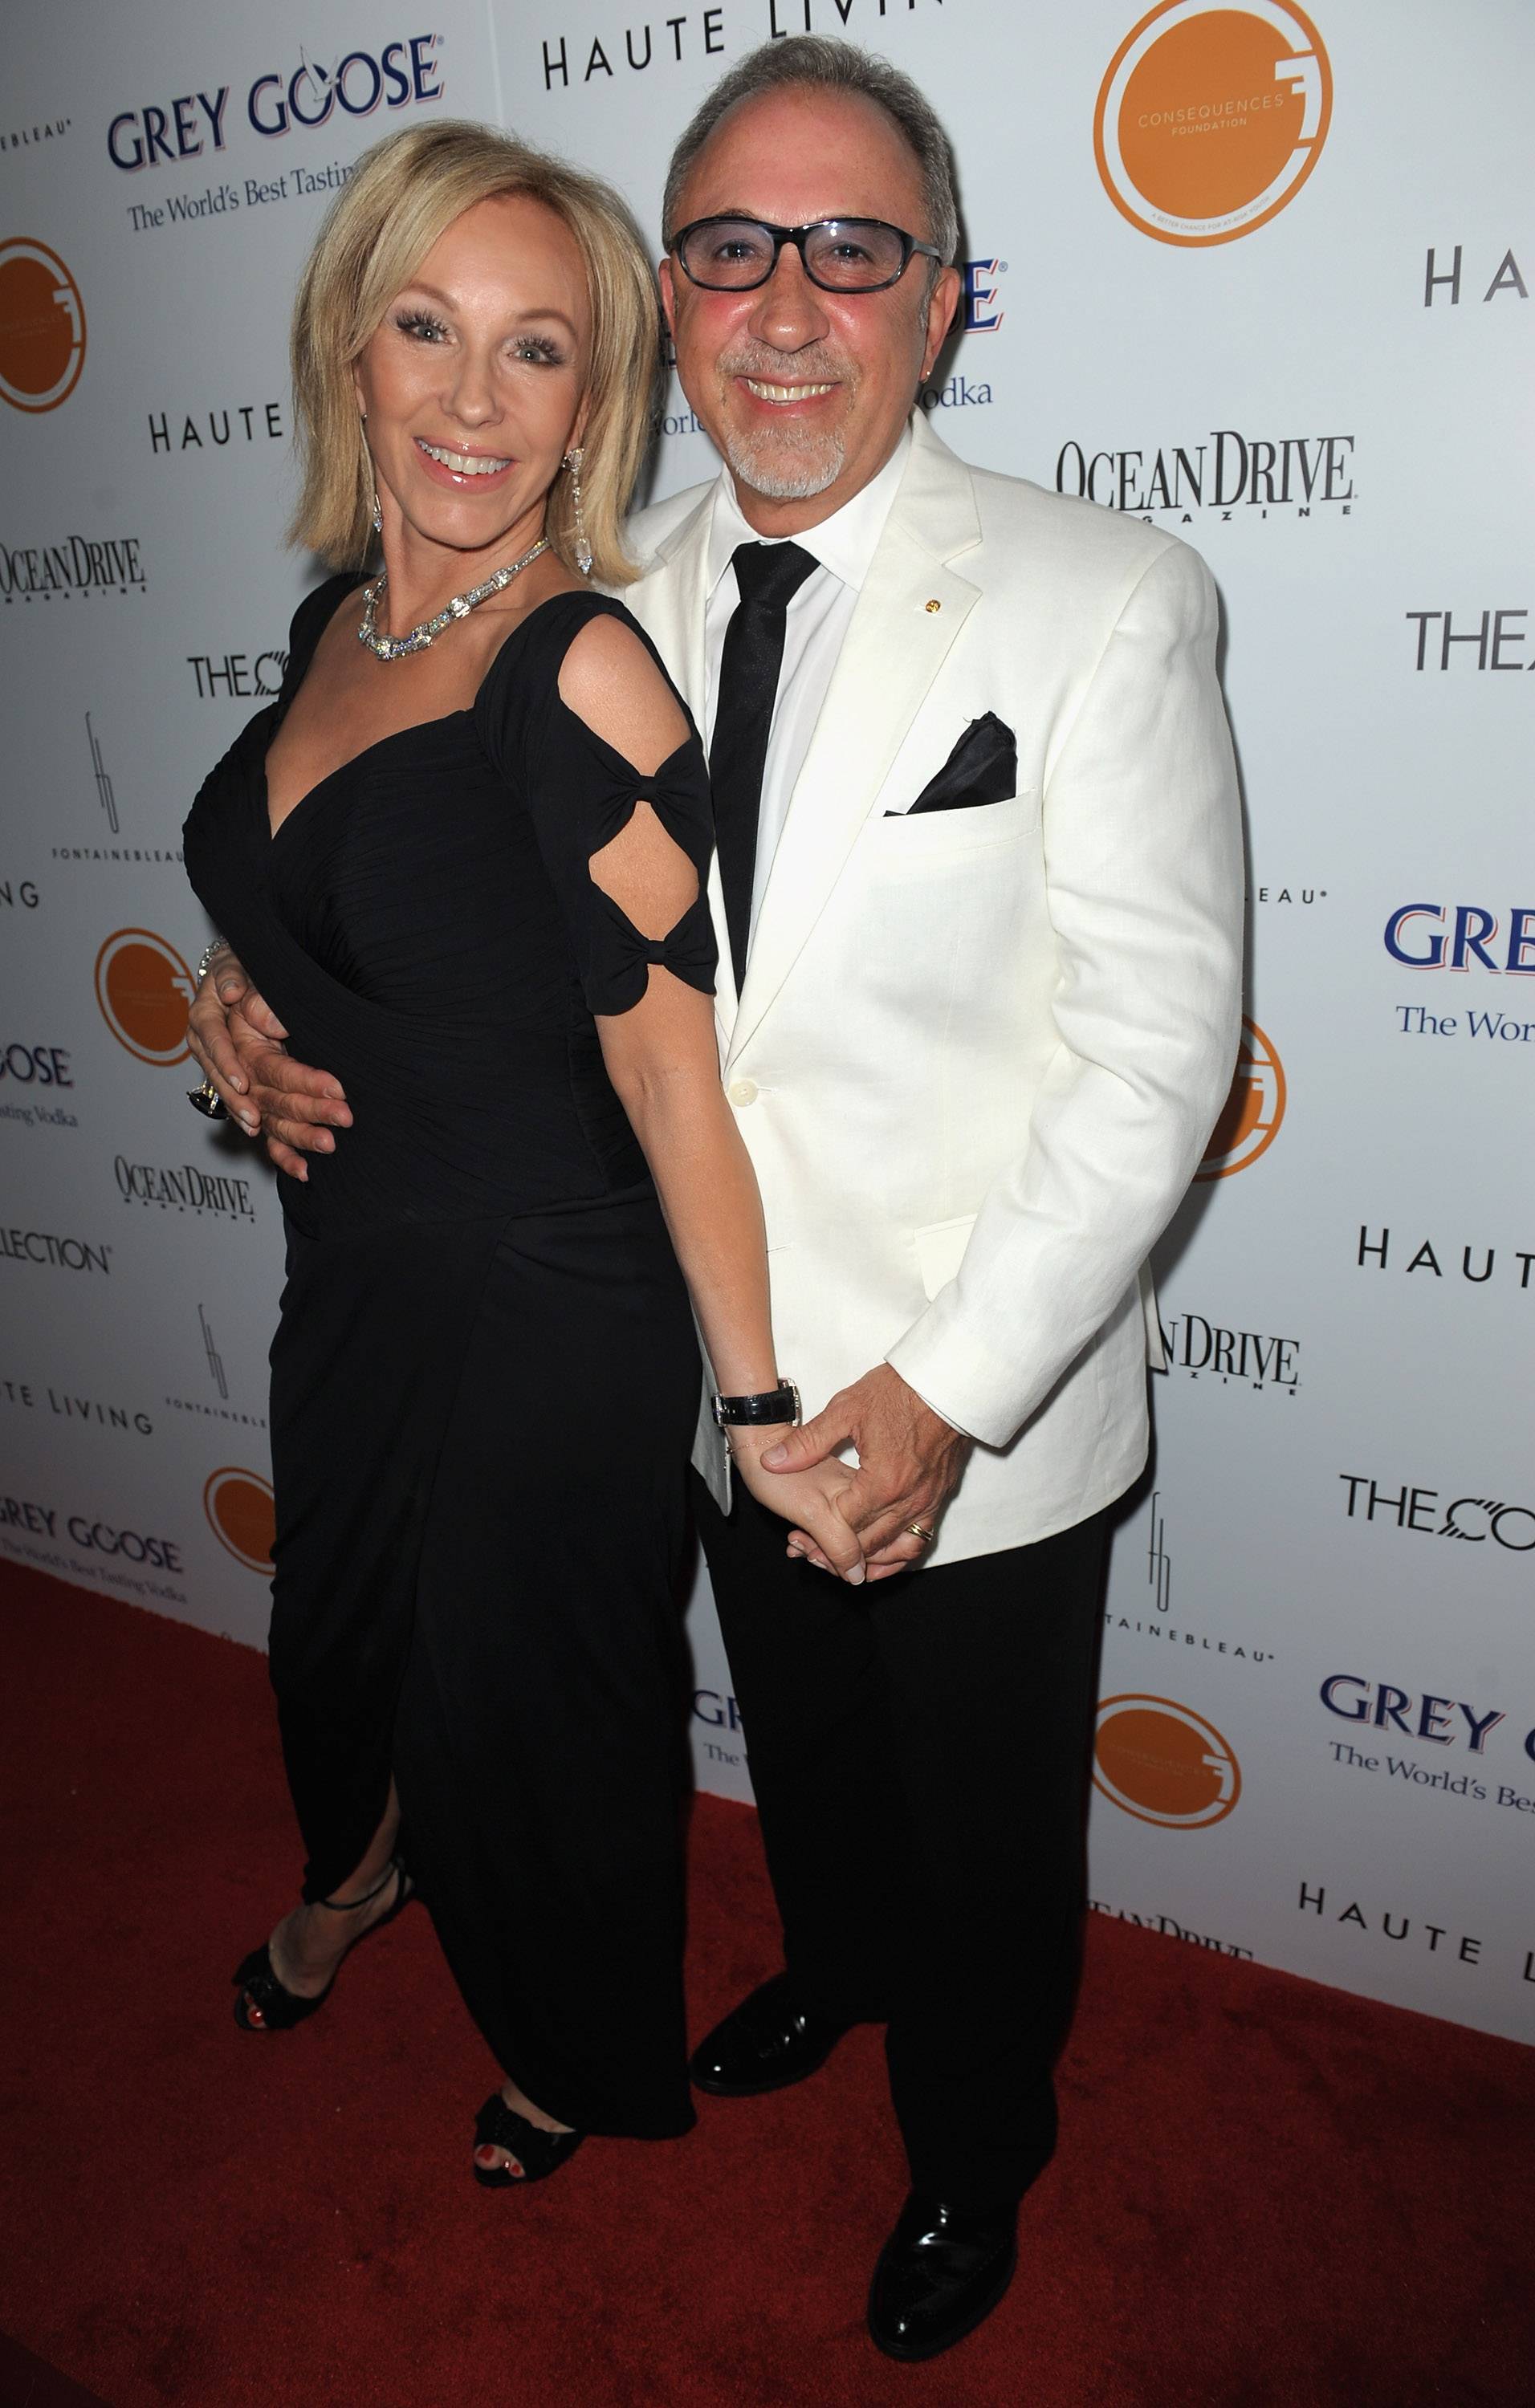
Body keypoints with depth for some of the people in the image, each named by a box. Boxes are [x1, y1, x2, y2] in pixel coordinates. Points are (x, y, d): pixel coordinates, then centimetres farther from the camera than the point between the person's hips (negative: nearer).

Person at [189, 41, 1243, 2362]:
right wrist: (295, 1002, -6)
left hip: (978, 1408, -4)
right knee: (802, 1746, 28)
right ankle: (834, 1969, 62)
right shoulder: (621, 602, -1)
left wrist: (948, 1386, -23)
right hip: (727, 1371, 5)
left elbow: (1160, 1041, -19)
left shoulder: (1107, 601, -16)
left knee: (984, 1826, 18)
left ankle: (975, 2151, 49)